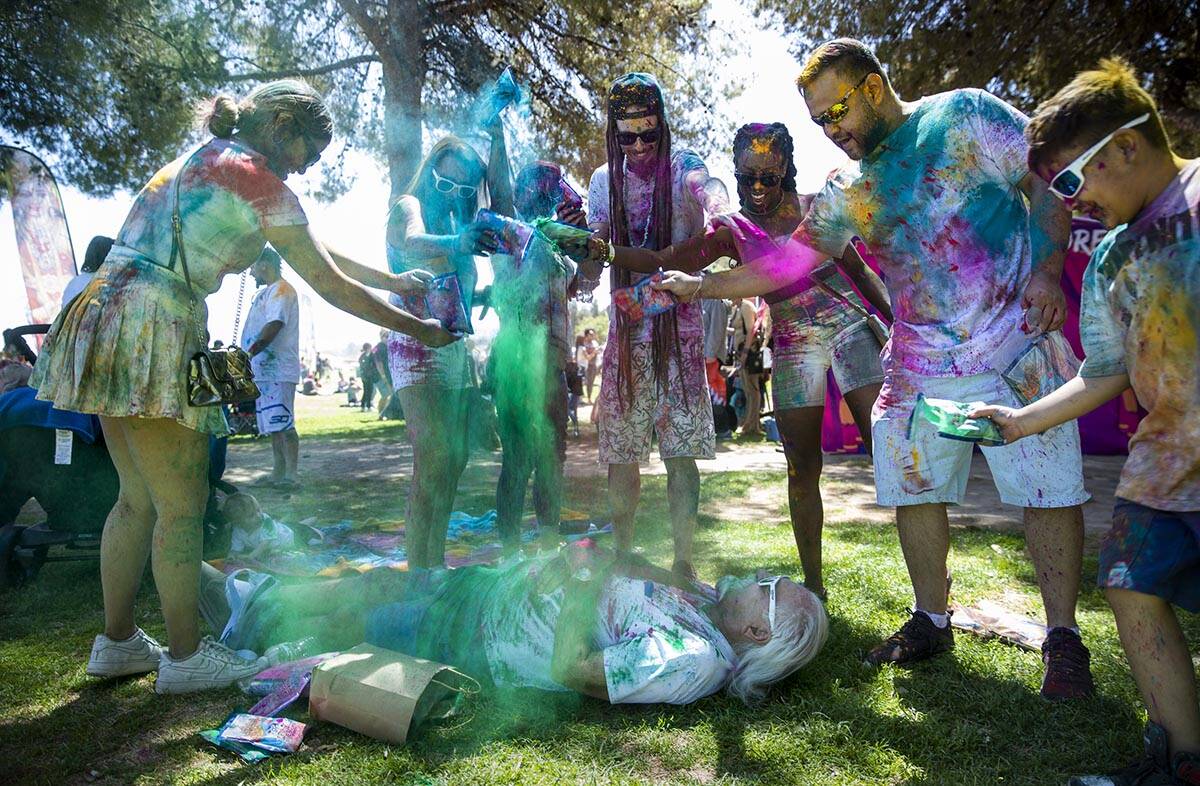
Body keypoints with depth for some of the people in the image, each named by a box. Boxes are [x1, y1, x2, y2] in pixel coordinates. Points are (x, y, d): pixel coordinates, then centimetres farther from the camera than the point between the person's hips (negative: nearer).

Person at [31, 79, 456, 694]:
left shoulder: (204, 159, 21)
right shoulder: (258, 180, -8)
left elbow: (314, 248, 23)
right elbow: (332, 287, -6)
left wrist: (392, 280, 25)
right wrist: (417, 328, 3)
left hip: (103, 318, 10)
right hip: (152, 329, -10)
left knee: (139, 499, 16)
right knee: (183, 508, 0)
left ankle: (118, 641, 27)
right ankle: (185, 656, 12)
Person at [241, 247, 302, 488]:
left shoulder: (281, 289, -7)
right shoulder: (264, 292, 23)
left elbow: (274, 325, -21)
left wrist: (249, 353, -28)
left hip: (278, 370, -10)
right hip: (264, 369, 10)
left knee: (283, 423, -12)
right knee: (274, 425, 11)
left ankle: (291, 475, -12)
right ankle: (279, 472, 17)